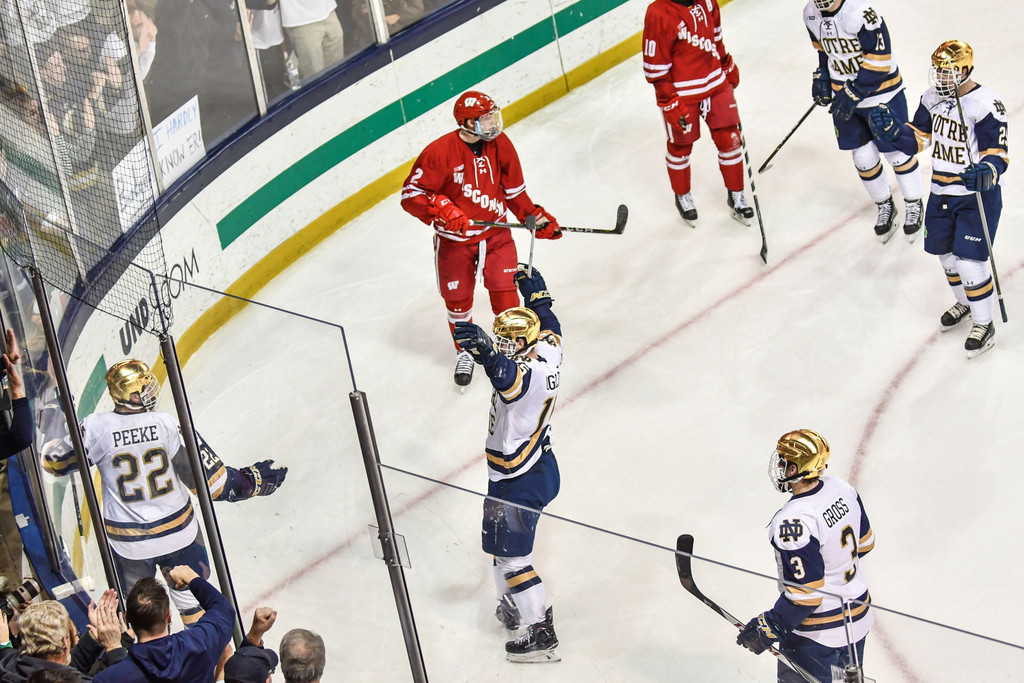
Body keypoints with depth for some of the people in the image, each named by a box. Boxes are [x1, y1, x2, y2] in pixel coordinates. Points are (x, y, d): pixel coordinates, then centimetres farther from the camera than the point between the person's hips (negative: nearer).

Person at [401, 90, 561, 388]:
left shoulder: (500, 144, -6)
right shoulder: (440, 152, -22)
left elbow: (514, 190, 7)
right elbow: (411, 194, -18)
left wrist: (536, 217, 3)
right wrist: (442, 210, -30)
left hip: (495, 233, 3)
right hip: (454, 240, -2)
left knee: (506, 294, -2)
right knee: (458, 301, 11)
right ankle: (465, 352, 37)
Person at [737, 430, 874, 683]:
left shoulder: (794, 523, -31)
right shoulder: (842, 489, -6)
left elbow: (805, 594, -28)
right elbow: (864, 543, 9)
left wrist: (768, 629, -19)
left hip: (817, 635, -8)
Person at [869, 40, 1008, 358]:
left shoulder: (985, 104, -21)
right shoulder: (932, 98, 1)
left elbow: (997, 152, -21)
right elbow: (917, 139, 7)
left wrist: (987, 171, -42)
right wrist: (893, 129, -12)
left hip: (977, 194, -7)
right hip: (942, 191, 7)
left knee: (969, 260, -10)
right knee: (945, 253, 18)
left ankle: (984, 324, 8)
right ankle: (966, 303, 44)